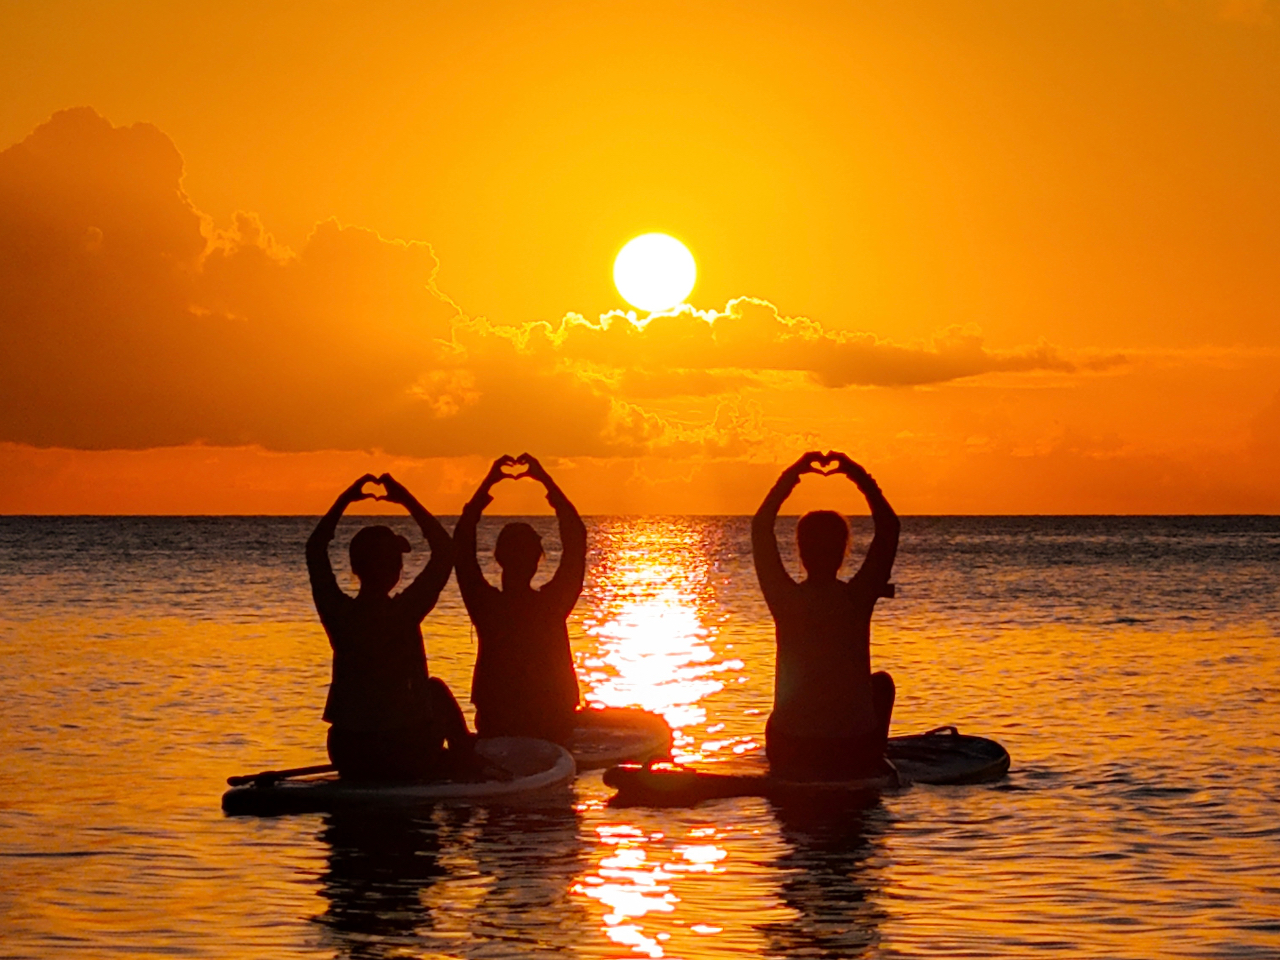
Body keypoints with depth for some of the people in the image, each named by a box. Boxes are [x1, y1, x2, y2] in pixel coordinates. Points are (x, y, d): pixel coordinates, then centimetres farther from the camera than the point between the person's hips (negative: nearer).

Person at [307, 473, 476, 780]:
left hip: (347, 759, 4)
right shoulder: (403, 612, -17)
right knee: (436, 690, 27)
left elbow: (315, 549, 12)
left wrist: (344, 499, 14)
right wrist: (407, 500, 0)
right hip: (404, 758, -4)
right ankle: (465, 754, 38)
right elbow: (445, 550, -5)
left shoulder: (338, 614, -6)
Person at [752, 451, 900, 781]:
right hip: (856, 754, -1)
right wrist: (859, 476, 9)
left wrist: (792, 475, 13)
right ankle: (877, 762, 31)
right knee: (882, 682, 31)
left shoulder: (785, 599, -8)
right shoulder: (858, 598, -10)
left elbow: (760, 527, 8)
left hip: (788, 755, 1)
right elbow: (889, 526, 5)